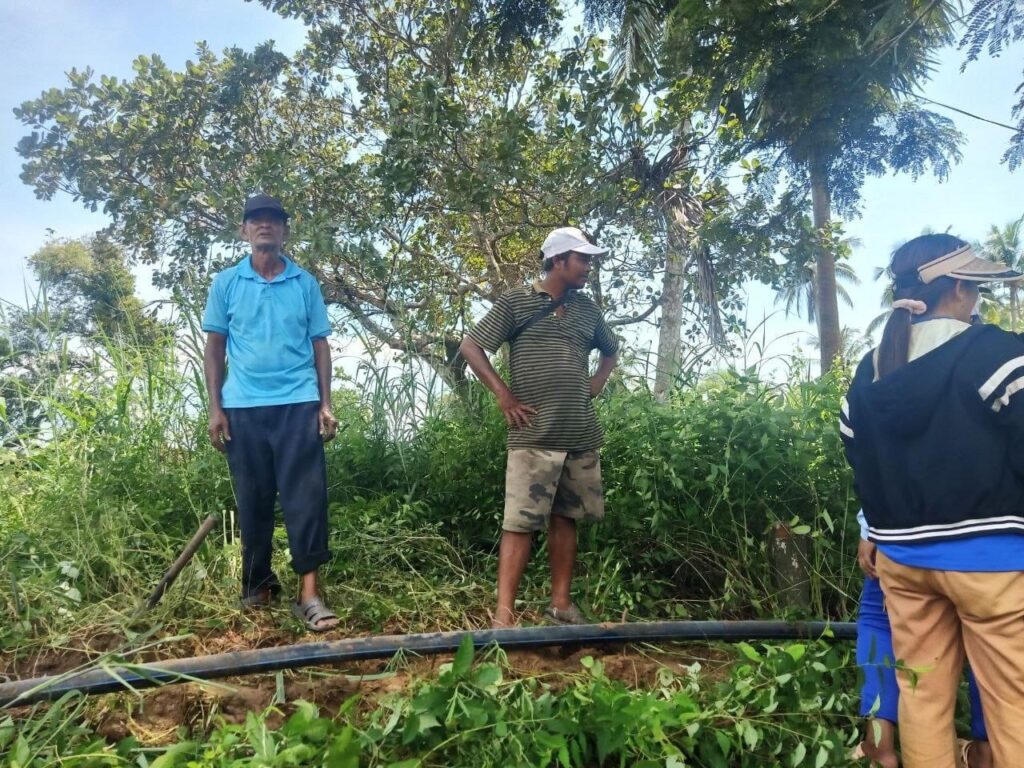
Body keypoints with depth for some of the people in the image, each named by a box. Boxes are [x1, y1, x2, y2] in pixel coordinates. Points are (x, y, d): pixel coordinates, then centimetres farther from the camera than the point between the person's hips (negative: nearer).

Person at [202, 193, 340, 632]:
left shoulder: (306, 284, 9)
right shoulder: (226, 283, 9)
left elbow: (320, 345, 9)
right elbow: (214, 348, 9)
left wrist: (326, 404, 1)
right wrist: (215, 407, 2)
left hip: (298, 404, -1)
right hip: (243, 407, 1)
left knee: (305, 496, -5)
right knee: (252, 499, 8)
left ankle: (309, 592, -1)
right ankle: (258, 583, 26)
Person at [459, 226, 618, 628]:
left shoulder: (588, 309, 13)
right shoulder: (515, 302, -2)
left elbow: (611, 350, 30)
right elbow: (470, 346, -2)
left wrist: (596, 384, 13)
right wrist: (503, 394, -8)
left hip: (582, 437, 5)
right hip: (534, 437, -5)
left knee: (565, 519, 12)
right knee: (520, 522, -6)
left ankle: (560, 603, 23)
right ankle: (504, 614, -1)